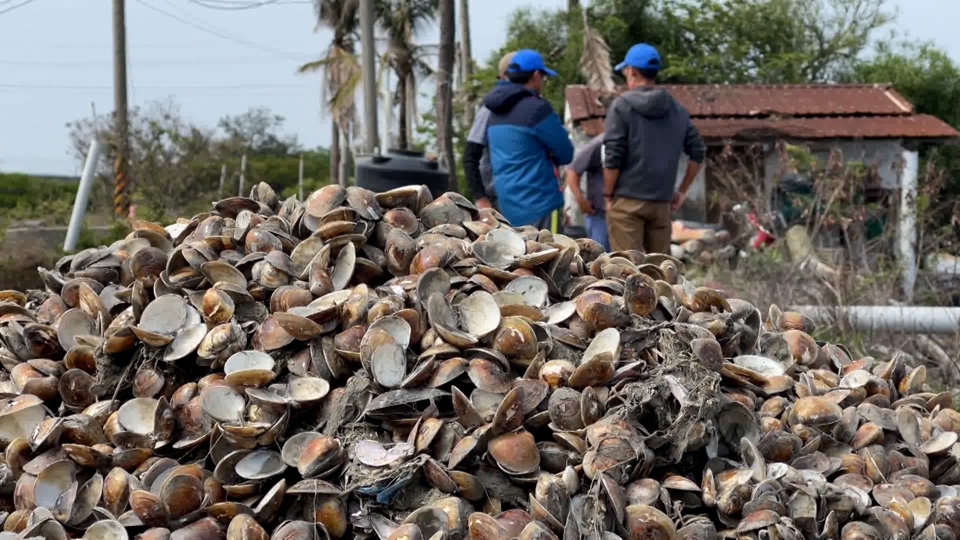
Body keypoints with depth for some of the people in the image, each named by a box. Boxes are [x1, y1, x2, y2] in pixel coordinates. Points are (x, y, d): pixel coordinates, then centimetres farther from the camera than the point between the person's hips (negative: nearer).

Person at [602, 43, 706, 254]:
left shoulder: (622, 106, -5)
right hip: (662, 202, 5)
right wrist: (682, 191, 19)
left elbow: (613, 157, -10)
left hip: (627, 200, -5)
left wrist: (608, 195, -1)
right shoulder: (677, 110, 10)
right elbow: (698, 152, 12)